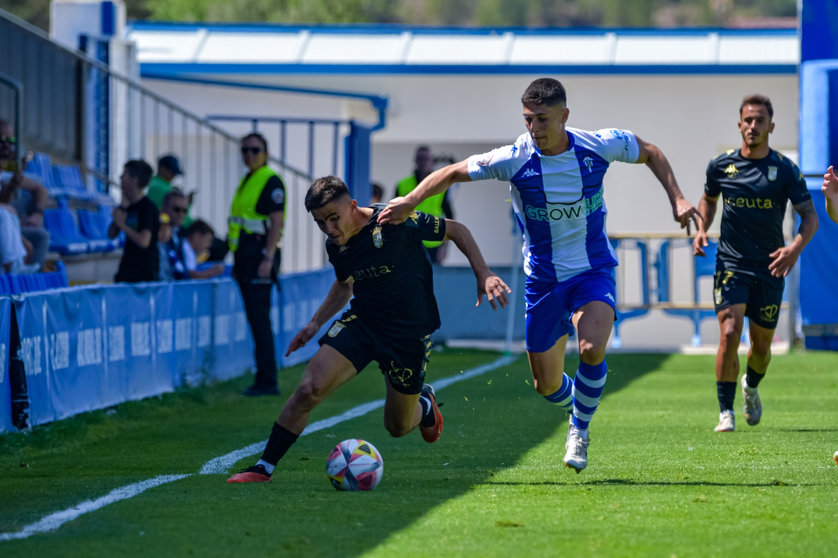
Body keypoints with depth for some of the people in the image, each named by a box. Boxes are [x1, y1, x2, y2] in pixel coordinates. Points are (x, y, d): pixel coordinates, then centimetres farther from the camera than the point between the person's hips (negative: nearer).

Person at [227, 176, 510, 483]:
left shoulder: (394, 222, -23)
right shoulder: (336, 246, -4)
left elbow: (457, 230, -11)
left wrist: (484, 275, -18)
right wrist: (316, 323, 12)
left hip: (410, 331, -4)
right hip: (360, 320, 4)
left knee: (398, 427, 9)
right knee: (309, 389, -18)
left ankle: (424, 404, 47)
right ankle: (264, 468, -8)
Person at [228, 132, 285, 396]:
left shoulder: (271, 181, -9)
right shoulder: (246, 182, 19)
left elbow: (276, 221, -16)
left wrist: (268, 258, -23)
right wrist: (237, 260, 20)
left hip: (260, 254, -9)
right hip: (245, 256, 9)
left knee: (259, 318, -11)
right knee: (255, 318, 9)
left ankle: (267, 381, -10)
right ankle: (263, 379, 12)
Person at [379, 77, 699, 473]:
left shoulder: (599, 146, -14)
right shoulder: (514, 160, -17)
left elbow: (650, 153, 5)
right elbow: (452, 173, -7)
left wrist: (676, 198, -5)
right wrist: (410, 200, -18)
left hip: (594, 270, -1)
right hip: (543, 278, 1)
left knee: (592, 349, -28)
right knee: (547, 385, 4)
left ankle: (580, 430, -2)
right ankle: (576, 409, 42)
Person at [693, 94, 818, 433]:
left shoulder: (785, 170, -5)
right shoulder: (720, 166, 1)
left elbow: (810, 216, -5)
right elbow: (708, 199, 20)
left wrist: (795, 248, -24)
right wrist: (701, 229, 1)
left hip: (769, 268, 0)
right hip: (731, 264, 0)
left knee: (762, 346, 9)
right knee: (729, 333, -18)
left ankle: (751, 386, 43)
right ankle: (726, 412, -11)